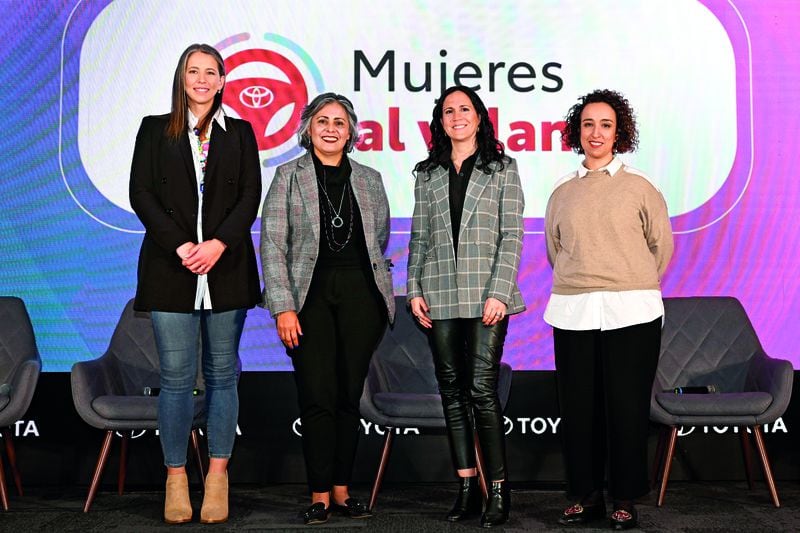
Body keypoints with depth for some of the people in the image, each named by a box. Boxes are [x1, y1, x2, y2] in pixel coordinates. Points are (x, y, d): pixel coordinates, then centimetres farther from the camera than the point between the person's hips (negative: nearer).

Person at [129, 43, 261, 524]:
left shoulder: (239, 133, 12)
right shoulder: (155, 130, 10)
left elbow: (251, 196, 3)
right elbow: (141, 193, 1)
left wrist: (219, 243, -12)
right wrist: (179, 245, -11)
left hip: (226, 265, 1)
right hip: (172, 265, -1)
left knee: (222, 373, 4)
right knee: (176, 376, -2)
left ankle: (218, 479, 11)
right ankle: (176, 479, 8)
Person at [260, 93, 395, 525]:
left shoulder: (369, 179, 12)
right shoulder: (289, 176, 3)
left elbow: (381, 238, 22)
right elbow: (272, 244, -3)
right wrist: (283, 307, -10)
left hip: (360, 294, 3)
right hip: (310, 295, -2)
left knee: (349, 395, 5)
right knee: (317, 397, -5)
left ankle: (342, 490, 13)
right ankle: (320, 494, 3)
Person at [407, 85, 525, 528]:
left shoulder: (502, 168, 6)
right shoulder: (427, 173, 15)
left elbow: (512, 234, -1)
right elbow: (419, 236, 14)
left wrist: (499, 292, -11)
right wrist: (415, 289, 3)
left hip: (485, 294, -3)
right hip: (440, 295, 4)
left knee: (482, 388, -10)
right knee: (452, 390, 4)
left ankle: (498, 491, -3)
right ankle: (467, 488, 11)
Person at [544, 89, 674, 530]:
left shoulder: (639, 187, 4)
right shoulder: (562, 193, 11)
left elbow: (661, 246, 7)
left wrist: (632, 287, 11)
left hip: (630, 313, -3)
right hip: (572, 312, 3)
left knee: (627, 407, 0)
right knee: (578, 406, 5)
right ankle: (586, 496, 17)